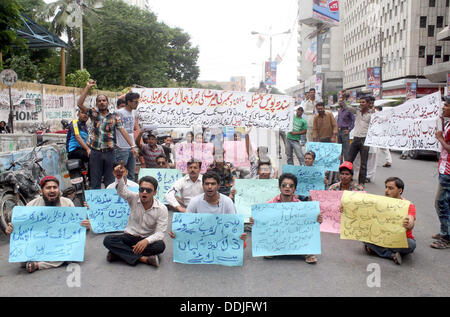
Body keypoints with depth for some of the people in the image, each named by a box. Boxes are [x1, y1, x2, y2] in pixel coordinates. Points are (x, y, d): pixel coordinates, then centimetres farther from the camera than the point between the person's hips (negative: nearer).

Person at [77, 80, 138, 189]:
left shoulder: (114, 117, 4)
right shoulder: (93, 114, 5)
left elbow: (123, 131, -2)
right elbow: (80, 104, -6)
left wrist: (132, 146, -10)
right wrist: (88, 87, -10)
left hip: (109, 152, 0)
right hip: (95, 152, 0)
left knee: (110, 180, 8)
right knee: (95, 181, 7)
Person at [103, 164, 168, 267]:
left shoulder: (162, 209, -12)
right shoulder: (134, 198, -7)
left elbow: (160, 233, -15)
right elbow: (122, 191, -28)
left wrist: (146, 241, -35)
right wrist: (119, 177, -49)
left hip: (147, 240, -1)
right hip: (129, 236, 2)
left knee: (160, 245, -34)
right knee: (108, 240, -25)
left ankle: (120, 252, -26)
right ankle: (143, 258, -30)